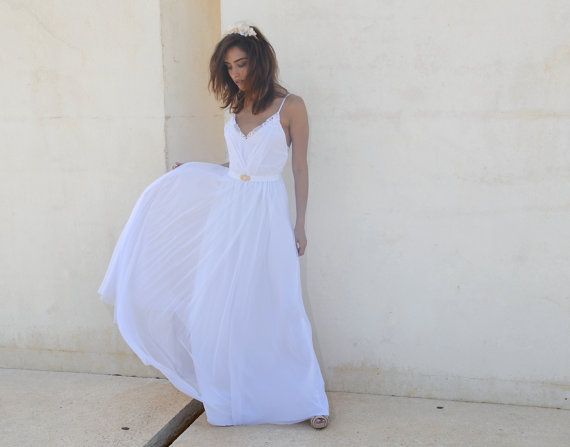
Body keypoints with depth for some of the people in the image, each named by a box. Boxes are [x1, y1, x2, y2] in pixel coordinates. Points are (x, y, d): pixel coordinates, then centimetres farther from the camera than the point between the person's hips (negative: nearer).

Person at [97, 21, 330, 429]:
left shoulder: (291, 106, -4)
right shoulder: (238, 106, 11)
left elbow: (300, 167, -2)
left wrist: (300, 224, -4)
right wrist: (190, 173, 16)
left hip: (267, 214, -5)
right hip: (226, 210, 5)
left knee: (275, 309, -1)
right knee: (222, 308, 6)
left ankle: (306, 399, 14)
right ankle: (230, 397, 23)